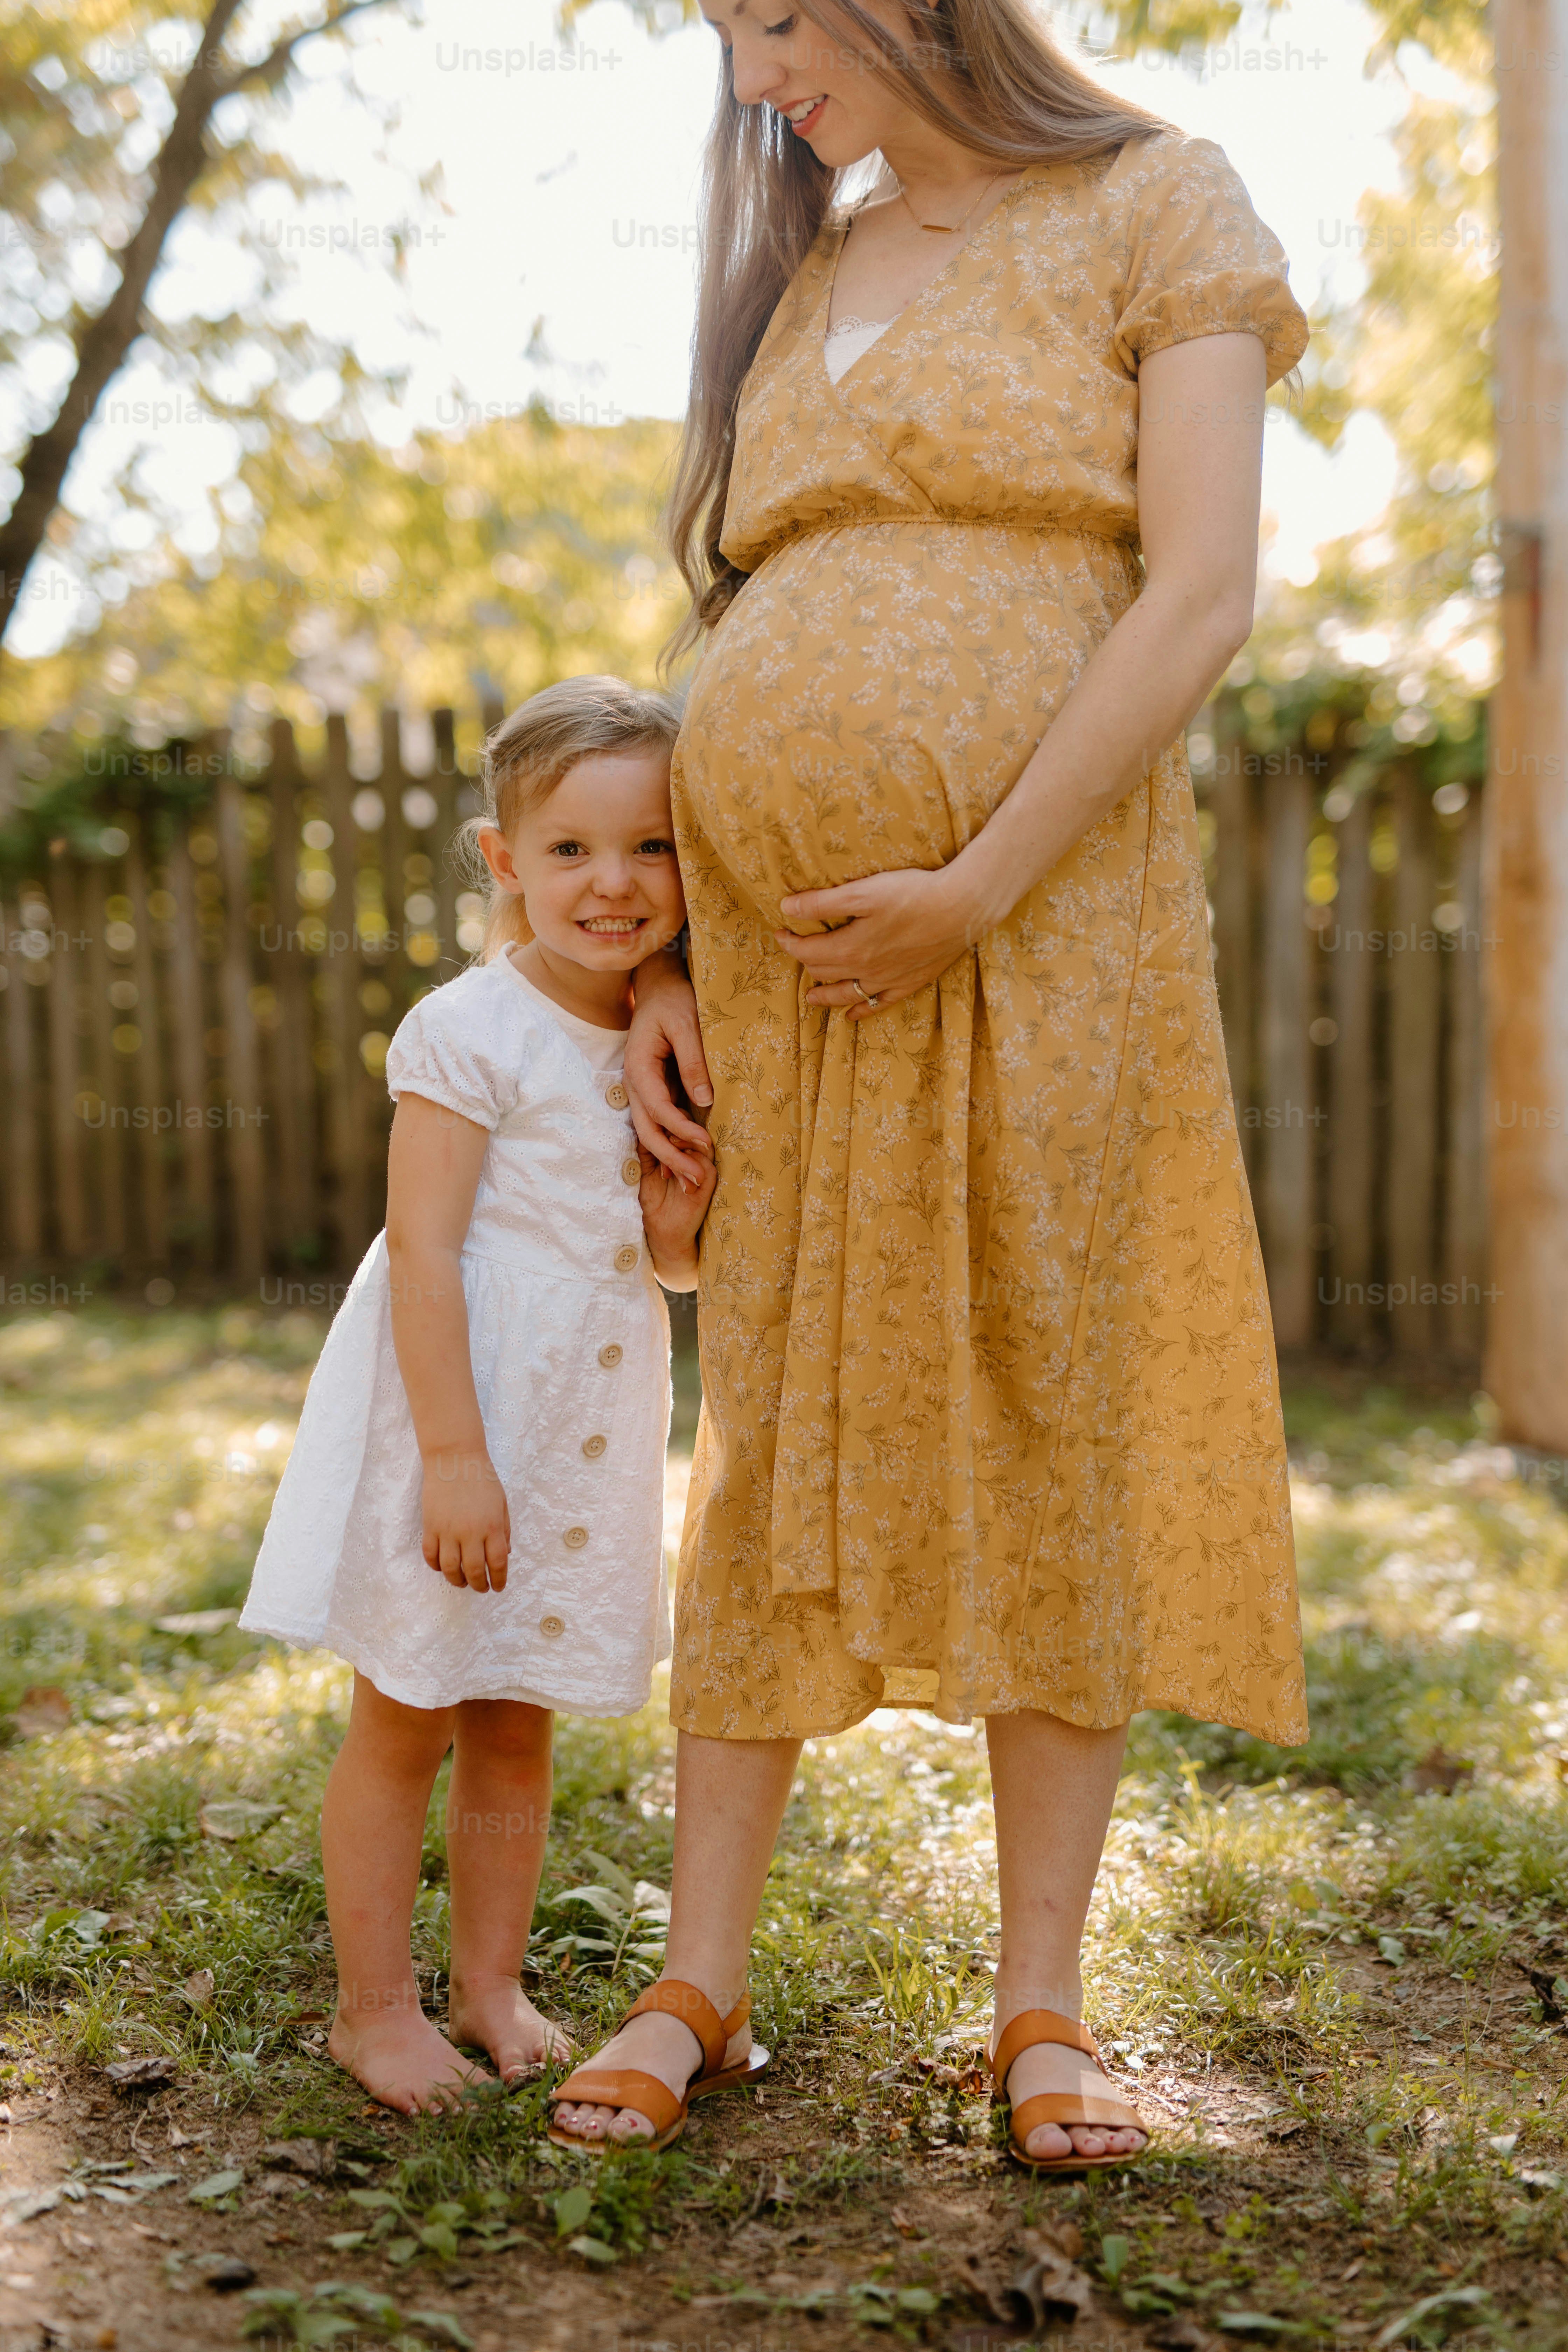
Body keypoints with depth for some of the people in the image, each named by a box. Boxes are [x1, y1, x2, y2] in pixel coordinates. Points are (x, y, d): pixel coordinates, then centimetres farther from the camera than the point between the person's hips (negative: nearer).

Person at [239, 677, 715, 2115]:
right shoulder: (469, 1036, -14)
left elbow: (678, 1270, 15)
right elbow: (423, 1251, -18)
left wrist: (683, 1229, -8)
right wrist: (453, 1455, -23)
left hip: (586, 1444, 6)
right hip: (456, 1426, -6)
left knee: (517, 1728, 16)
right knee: (406, 1723, 5)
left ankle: (491, 1985, 29)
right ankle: (376, 2005, 19)